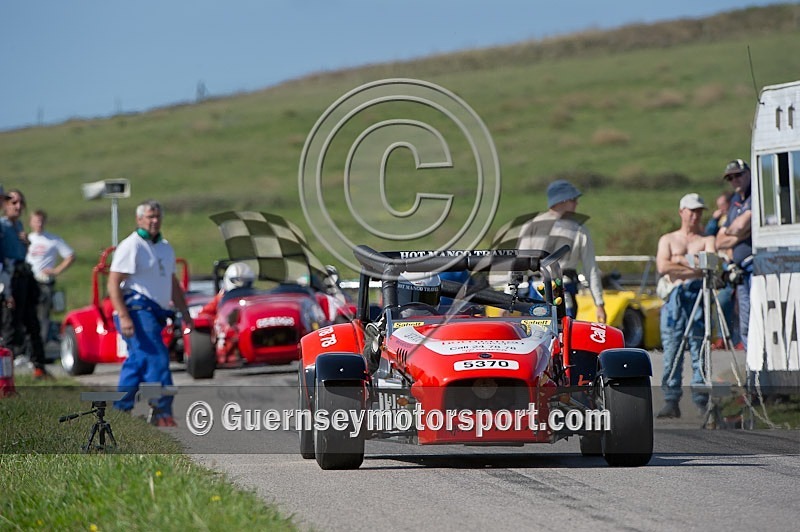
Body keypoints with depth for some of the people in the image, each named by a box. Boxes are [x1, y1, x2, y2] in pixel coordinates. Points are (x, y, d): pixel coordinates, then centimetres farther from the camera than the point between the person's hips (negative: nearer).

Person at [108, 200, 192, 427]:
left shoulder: (165, 247, 18)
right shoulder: (131, 246, -8)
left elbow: (173, 283, 27)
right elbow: (113, 284, -14)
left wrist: (185, 313, 20)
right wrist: (123, 316, -22)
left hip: (156, 313, 9)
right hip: (137, 310, -9)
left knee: (138, 361, 12)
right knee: (156, 359, -16)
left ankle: (121, 410, 20)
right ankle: (162, 412, -17)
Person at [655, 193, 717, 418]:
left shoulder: (707, 239, 15)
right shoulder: (668, 239, 19)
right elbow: (662, 266, 1)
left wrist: (681, 260, -1)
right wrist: (695, 265, 0)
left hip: (698, 297, -1)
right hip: (674, 299, 1)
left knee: (699, 351, -7)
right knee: (671, 352, -5)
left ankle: (701, 401, -7)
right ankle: (671, 402, -3)